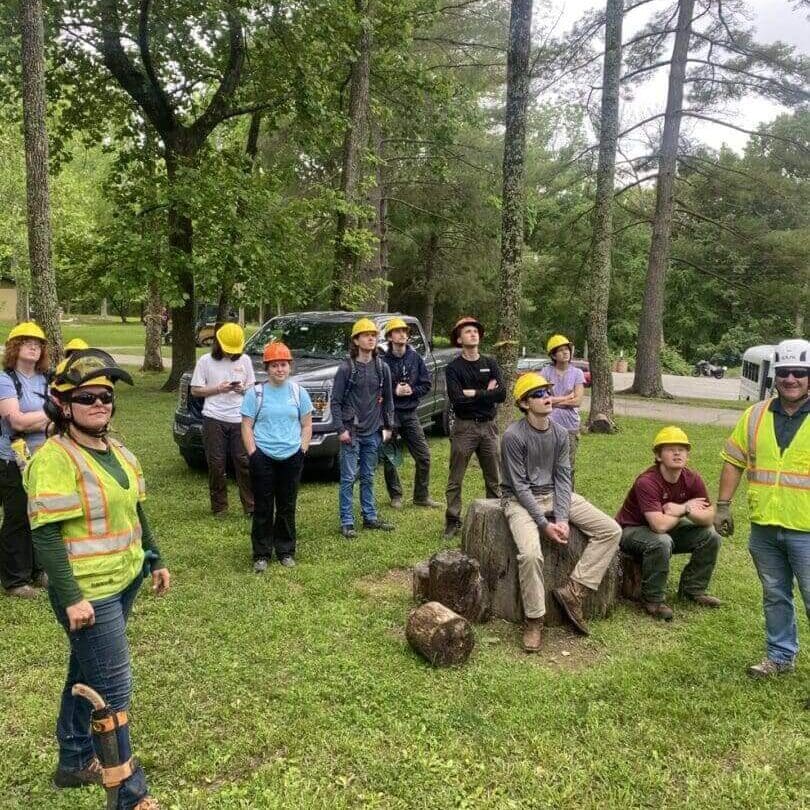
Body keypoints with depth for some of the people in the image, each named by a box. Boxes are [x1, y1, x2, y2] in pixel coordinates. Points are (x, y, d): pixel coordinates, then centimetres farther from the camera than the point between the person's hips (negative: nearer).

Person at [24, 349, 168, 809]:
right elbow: (45, 535, -21)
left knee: (87, 673, 22)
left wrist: (155, 560, 17)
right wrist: (71, 598, -24)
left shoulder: (116, 449, 8)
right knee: (114, 689, -1)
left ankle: (75, 761, 39)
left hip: (124, 582, 8)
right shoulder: (54, 459, -18)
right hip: (90, 593, -8)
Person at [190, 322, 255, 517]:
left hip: (240, 419, 1)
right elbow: (195, 390, 2)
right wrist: (218, 389, -11)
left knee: (244, 462, 1)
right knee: (216, 464, 3)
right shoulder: (206, 361, 2)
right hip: (214, 420, -1)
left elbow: (252, 388, 15)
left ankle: (251, 505, 8)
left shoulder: (244, 360, 9)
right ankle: (219, 507, 14)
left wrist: (243, 389, -8)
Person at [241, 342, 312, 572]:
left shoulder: (298, 392, 5)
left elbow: (307, 425, 9)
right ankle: (261, 555, 13)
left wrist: (302, 450, -2)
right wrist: (253, 454, -8)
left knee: (287, 507, 10)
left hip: (291, 458, 2)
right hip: (263, 458, -2)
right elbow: (247, 426, 0)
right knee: (263, 508, 2)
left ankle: (286, 551, 23)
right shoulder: (255, 393, -1)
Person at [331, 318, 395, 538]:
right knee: (348, 478, 0)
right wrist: (341, 429, -11)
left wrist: (388, 426, 10)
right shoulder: (346, 368, -6)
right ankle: (346, 522, 6)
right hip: (351, 433, -4)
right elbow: (335, 401, -6)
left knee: (368, 478, 14)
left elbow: (388, 400, 12)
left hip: (373, 432, 4)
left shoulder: (382, 368, 6)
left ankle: (370, 517, 23)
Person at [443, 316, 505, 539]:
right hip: (464, 427, -3)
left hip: (488, 426, 3)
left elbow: (502, 394, -6)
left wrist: (472, 393, -11)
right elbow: (456, 399, -16)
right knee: (455, 480, 1)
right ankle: (453, 522, 9)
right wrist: (486, 393, -10)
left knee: (494, 480, 10)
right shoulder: (453, 368, -1)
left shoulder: (490, 364, 8)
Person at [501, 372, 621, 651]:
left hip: (554, 494, 6)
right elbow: (520, 486, -17)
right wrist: (544, 524, -20)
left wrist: (562, 518, -13)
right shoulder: (513, 435, -17)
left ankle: (573, 591, -5)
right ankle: (534, 620, -10)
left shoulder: (560, 433, 1)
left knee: (611, 531, -7)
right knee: (530, 554, -32)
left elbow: (562, 478, 0)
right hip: (521, 500, -6)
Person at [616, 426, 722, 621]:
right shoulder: (647, 482, -31)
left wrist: (682, 509, -28)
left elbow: (709, 518, -9)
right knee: (661, 542, -37)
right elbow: (659, 525, -39)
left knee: (711, 537, -4)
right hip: (631, 530, -7)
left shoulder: (692, 479, -9)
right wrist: (685, 509, -23)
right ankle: (652, 600, -16)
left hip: (666, 529, 7)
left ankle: (692, 589, 15)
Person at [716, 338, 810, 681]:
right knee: (775, 597, 18)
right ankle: (781, 656, 34)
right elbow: (734, 460, 10)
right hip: (763, 527, 4)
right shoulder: (756, 415, 4)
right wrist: (723, 505, 6)